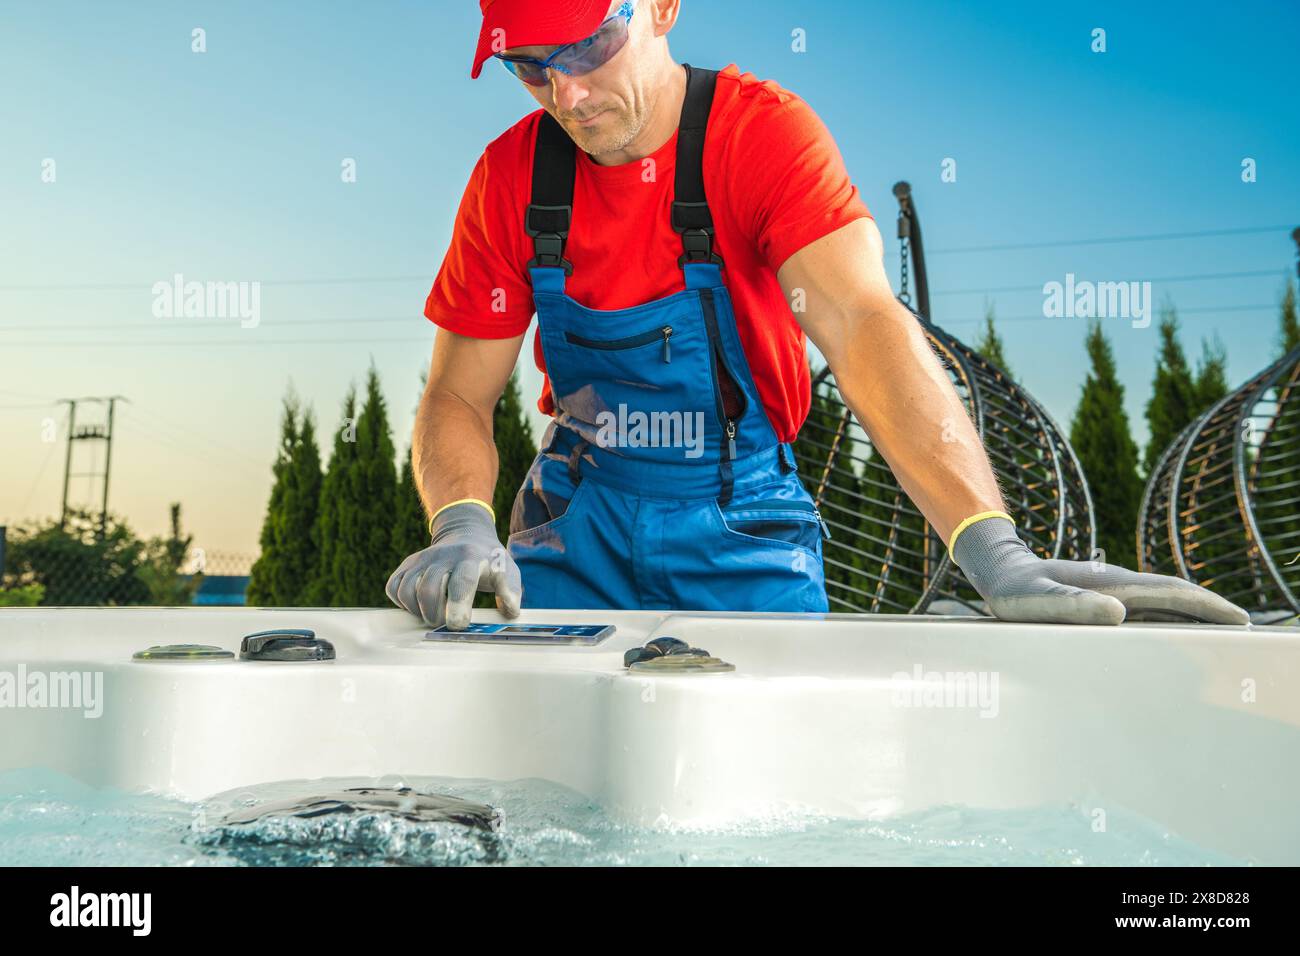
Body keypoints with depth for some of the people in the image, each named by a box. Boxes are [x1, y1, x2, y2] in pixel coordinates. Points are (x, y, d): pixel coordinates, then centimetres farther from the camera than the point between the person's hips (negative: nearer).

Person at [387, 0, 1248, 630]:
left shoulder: (763, 132, -17)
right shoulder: (512, 173, -7)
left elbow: (862, 322, -33)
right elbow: (459, 396, -6)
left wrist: (996, 554, -45)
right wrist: (466, 530, -29)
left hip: (740, 524, -2)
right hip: (578, 520, 3)